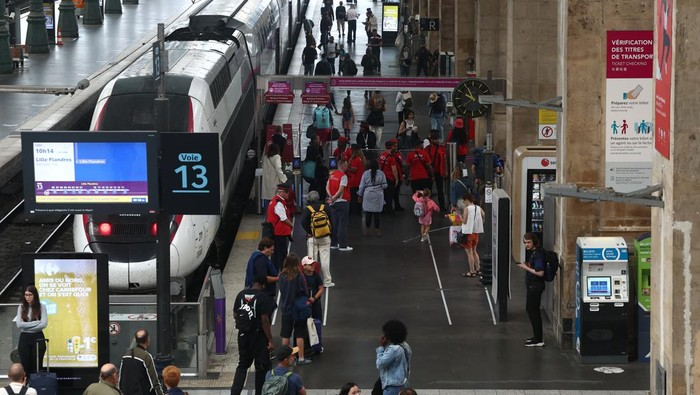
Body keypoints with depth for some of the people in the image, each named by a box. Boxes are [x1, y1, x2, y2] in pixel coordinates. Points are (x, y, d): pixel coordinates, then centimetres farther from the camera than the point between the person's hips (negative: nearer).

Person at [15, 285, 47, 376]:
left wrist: (27, 326, -11)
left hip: (38, 338, -1)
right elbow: (19, 324, -8)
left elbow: (44, 324, -12)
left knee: (37, 368, 1)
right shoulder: (21, 307, 4)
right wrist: (36, 323, -12)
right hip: (24, 339, 2)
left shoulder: (41, 307, -1)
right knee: (25, 367, 1)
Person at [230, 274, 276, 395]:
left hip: (243, 334, 5)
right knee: (262, 367, 10)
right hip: (259, 335, -5)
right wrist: (270, 340, -15)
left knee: (242, 365, 15)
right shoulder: (263, 297, -17)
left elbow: (235, 314, 9)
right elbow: (265, 320, -19)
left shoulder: (241, 294, 0)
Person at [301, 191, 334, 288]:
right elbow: (331, 222, 2)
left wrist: (310, 232, -5)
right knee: (325, 260, 4)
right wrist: (330, 233, 9)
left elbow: (303, 223, -14)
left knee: (312, 260, 3)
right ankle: (327, 281, 5)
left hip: (312, 238, -1)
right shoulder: (325, 208, 2)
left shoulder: (307, 210, -4)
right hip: (325, 238, 1)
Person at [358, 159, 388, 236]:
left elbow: (362, 186, 2)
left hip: (368, 195, 0)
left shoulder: (365, 173, -3)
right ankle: (377, 230, 8)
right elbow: (384, 185, -1)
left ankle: (367, 230, 10)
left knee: (368, 212, 6)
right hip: (378, 196, 0)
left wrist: (360, 195, 13)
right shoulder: (381, 173, -4)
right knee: (377, 212, 5)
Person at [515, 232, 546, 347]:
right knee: (533, 311, 17)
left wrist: (526, 268, -18)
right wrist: (525, 264, 6)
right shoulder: (534, 252, 10)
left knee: (532, 311, -5)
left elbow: (540, 272, -25)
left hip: (535, 286, -10)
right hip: (533, 286, 10)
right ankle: (538, 337, 27)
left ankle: (538, 340, 0)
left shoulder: (538, 254, -20)